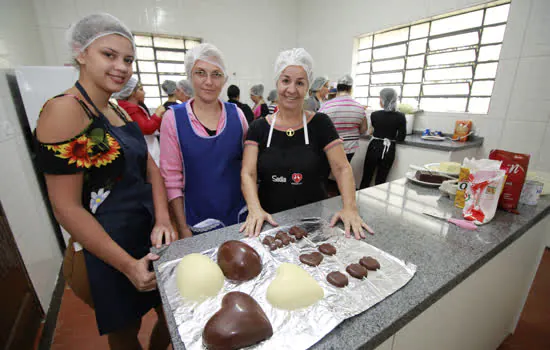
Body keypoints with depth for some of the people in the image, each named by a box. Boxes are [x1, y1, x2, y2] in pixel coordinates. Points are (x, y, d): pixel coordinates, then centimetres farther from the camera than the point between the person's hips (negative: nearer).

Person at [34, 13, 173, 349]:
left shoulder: (121, 113, 7)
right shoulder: (65, 110, -17)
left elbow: (150, 168, 4)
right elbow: (66, 208, -19)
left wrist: (163, 220, -11)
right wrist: (128, 264, -18)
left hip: (151, 235, 7)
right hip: (107, 249, -7)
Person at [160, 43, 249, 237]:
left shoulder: (236, 114, -2)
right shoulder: (174, 118, -8)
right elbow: (171, 178, -6)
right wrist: (183, 229, -7)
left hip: (240, 215, 3)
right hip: (197, 221, -2)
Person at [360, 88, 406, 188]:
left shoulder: (374, 114, -6)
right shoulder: (400, 117, -6)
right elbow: (401, 138, -4)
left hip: (374, 147, -1)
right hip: (389, 150, 1)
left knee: (366, 177, 11)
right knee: (381, 180, 9)